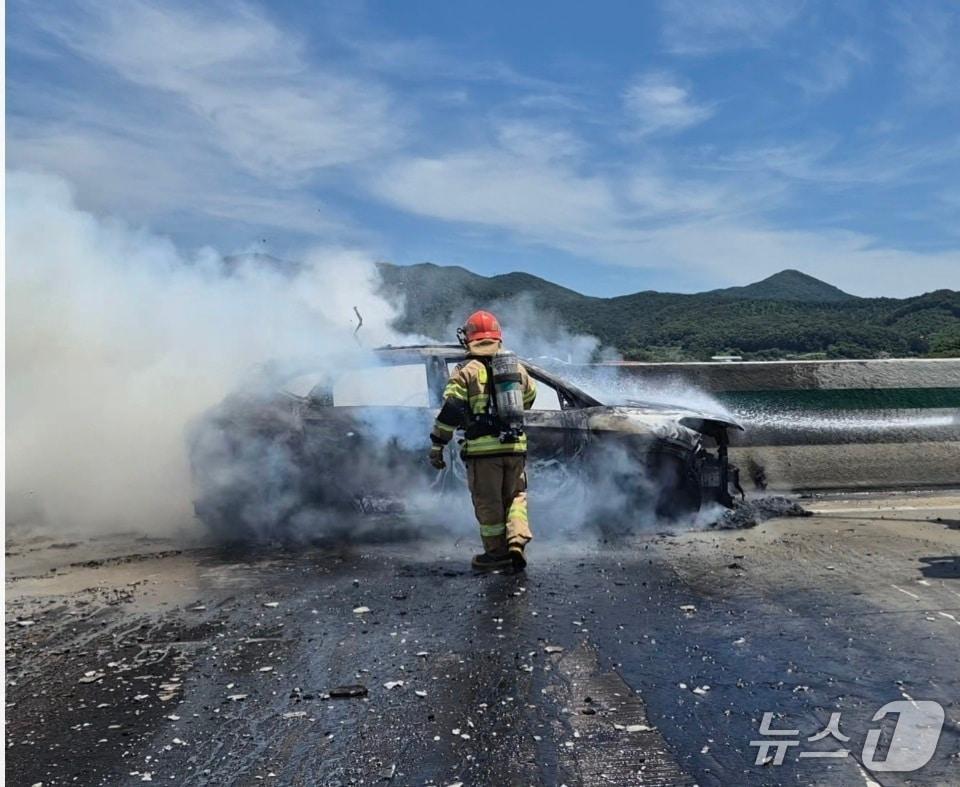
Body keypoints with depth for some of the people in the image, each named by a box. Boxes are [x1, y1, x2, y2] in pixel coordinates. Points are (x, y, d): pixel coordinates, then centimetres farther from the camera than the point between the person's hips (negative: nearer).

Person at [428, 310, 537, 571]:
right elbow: (528, 399, 26)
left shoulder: (465, 371, -4)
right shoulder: (517, 368, 11)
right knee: (516, 496, 18)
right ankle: (517, 540, 2)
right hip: (516, 445, 4)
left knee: (487, 501, 8)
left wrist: (437, 445, -4)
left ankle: (497, 552, 15)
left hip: (482, 447, -4)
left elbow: (451, 410, -10)